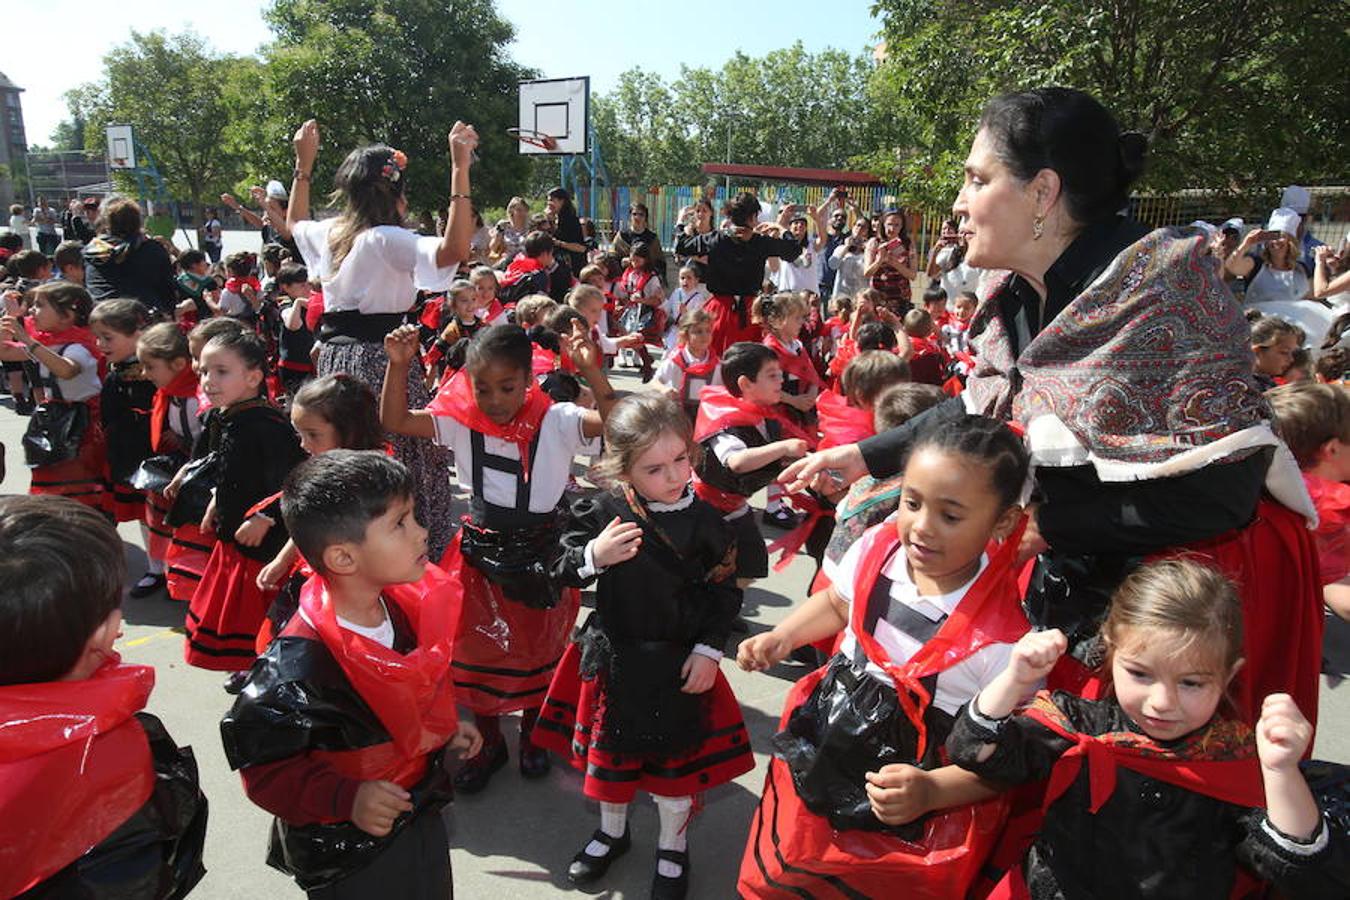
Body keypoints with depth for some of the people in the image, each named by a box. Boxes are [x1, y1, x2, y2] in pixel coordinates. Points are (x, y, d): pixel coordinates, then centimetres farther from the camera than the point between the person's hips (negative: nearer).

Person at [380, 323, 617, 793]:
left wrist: (591, 371, -45)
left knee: (537, 649, 17)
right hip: (481, 553, 2)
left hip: (538, 556, -2)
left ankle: (532, 732, 45)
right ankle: (488, 741, 39)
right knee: (476, 648, 15)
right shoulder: (462, 422, -9)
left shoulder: (556, 422, -17)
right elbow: (394, 421, -9)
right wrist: (397, 367, -24)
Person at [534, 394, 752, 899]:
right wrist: (594, 557, -25)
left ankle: (673, 847, 41)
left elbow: (724, 594, -4)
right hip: (613, 657, 1)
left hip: (679, 663, -1)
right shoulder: (602, 513, -14)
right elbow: (565, 572, -5)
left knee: (675, 755, 15)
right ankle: (612, 831, 48)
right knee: (609, 748, 20)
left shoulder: (703, 522, -13)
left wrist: (709, 650, -9)